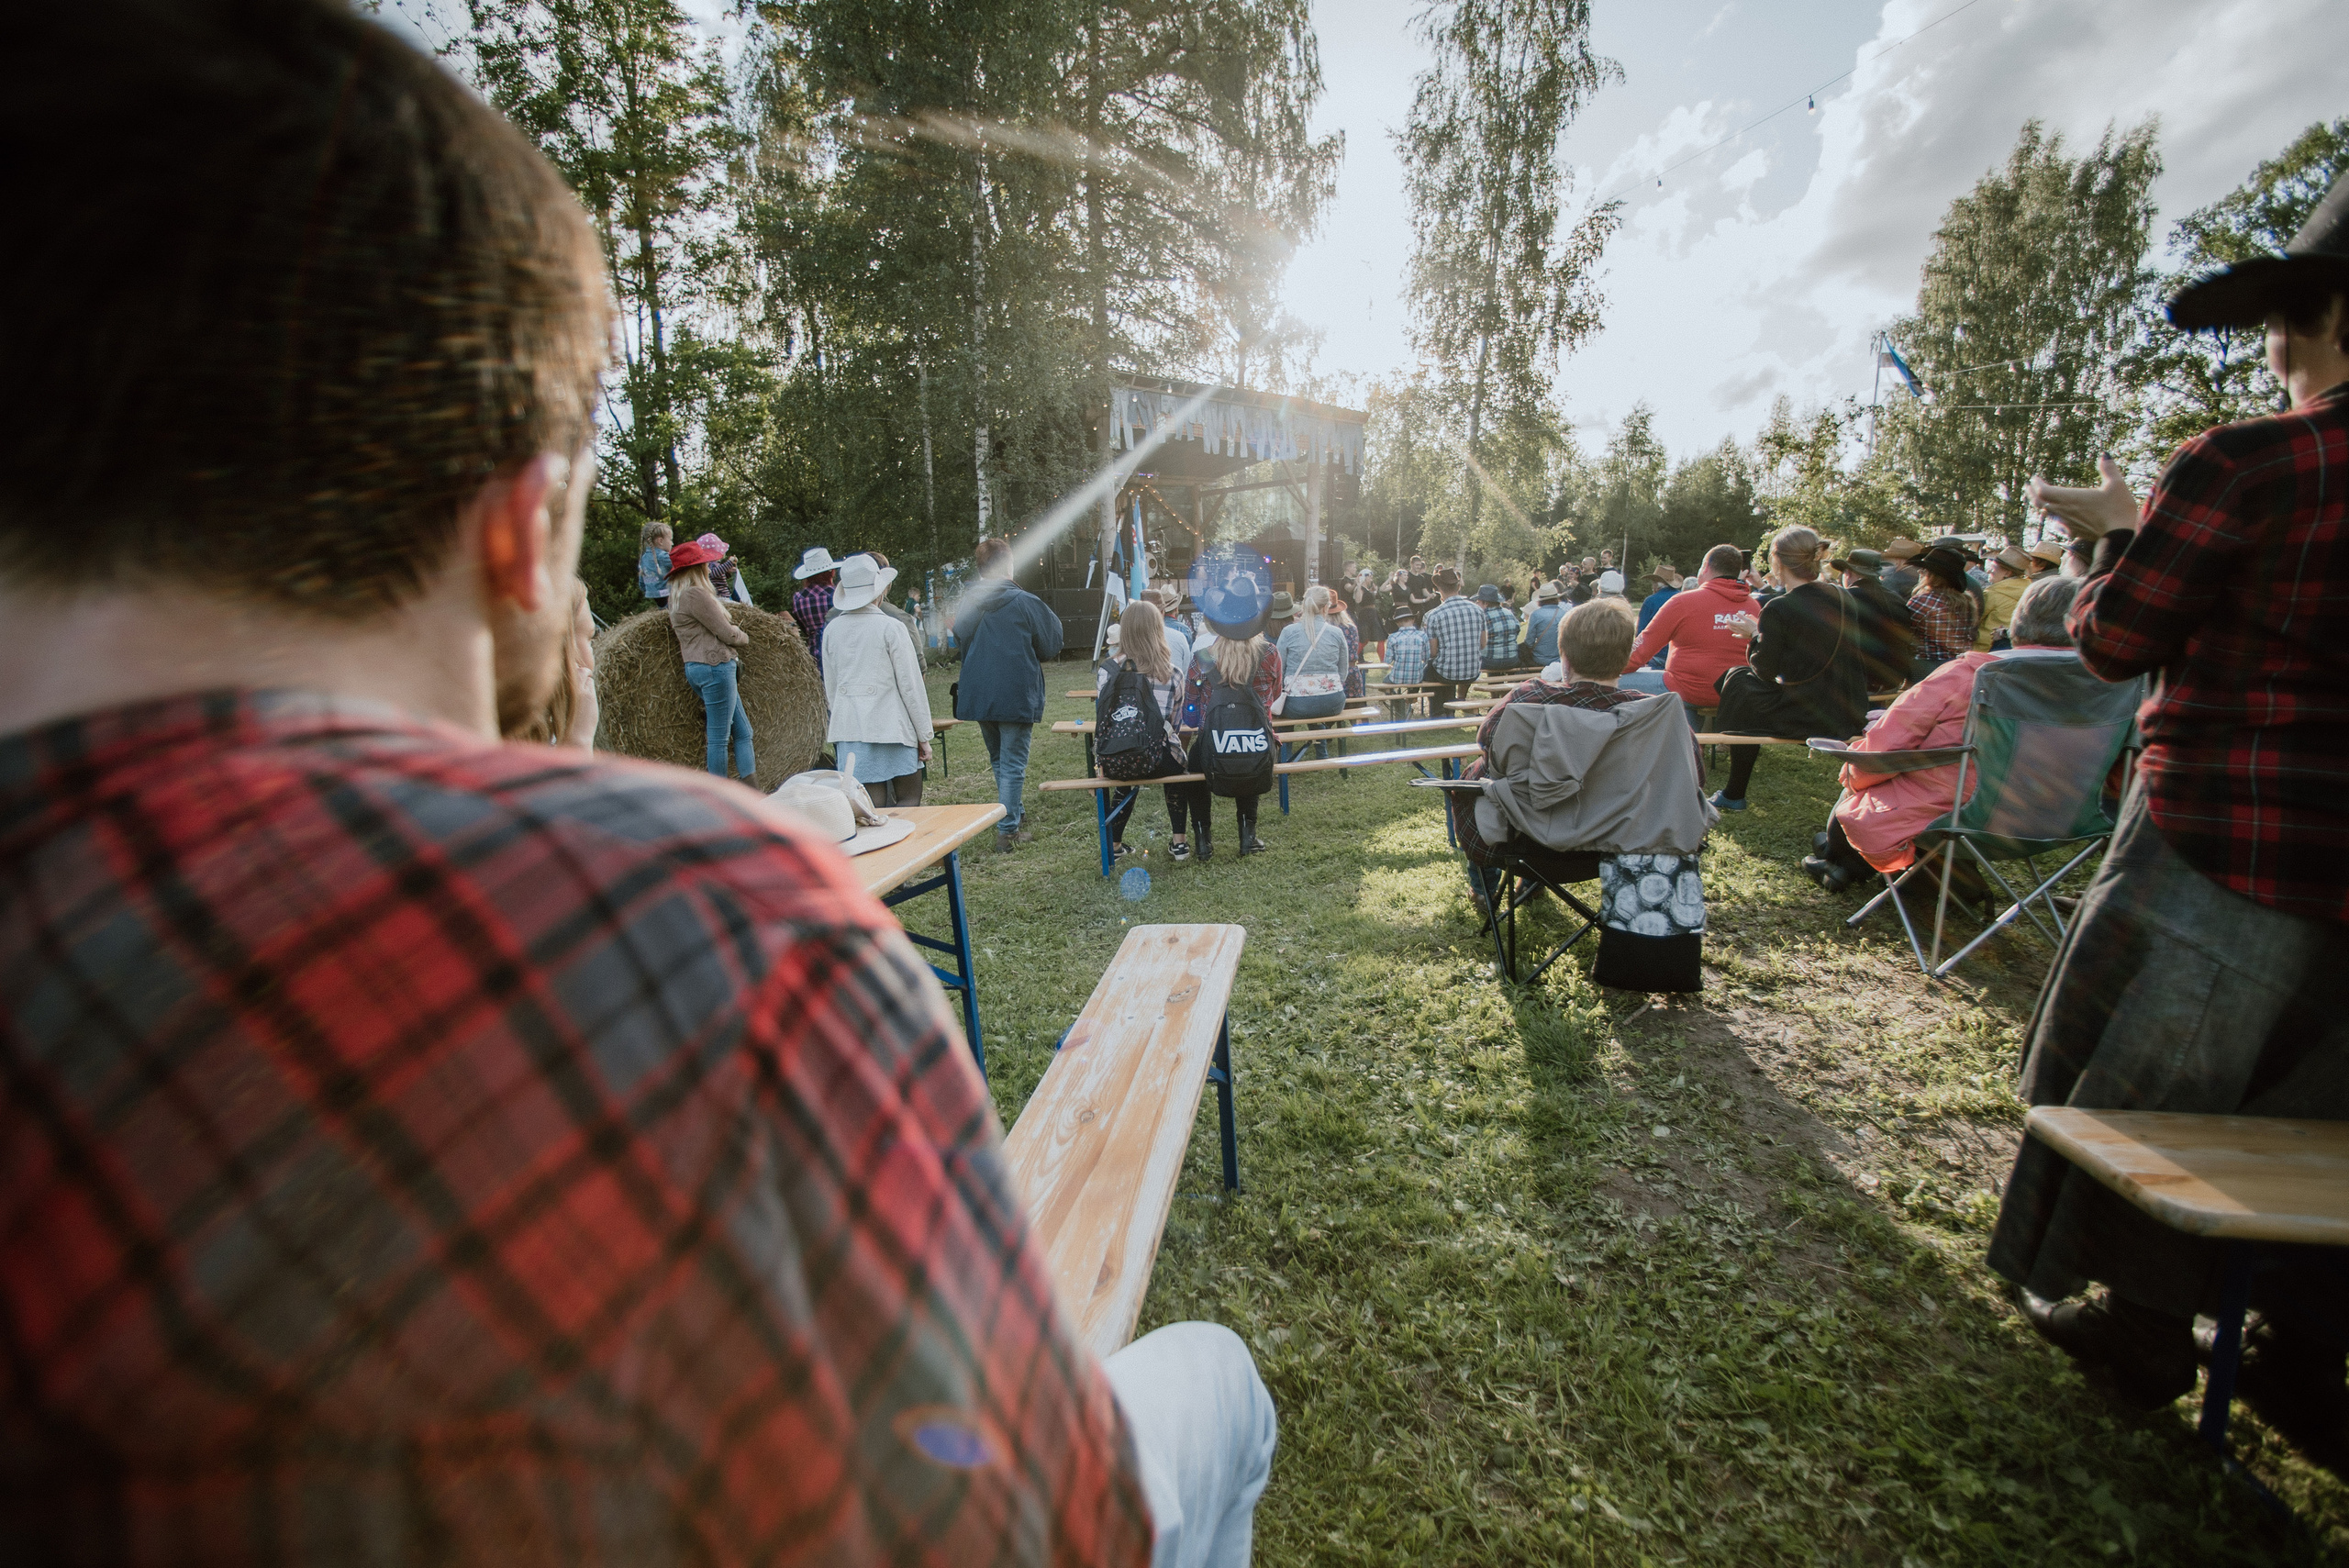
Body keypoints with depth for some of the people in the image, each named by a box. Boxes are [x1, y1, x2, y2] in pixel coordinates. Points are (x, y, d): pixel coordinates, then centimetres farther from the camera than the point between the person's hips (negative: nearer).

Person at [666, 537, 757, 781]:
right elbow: (727, 634, -12)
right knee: (719, 738, -6)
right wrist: (745, 637, 8)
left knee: (743, 732, 10)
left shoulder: (676, 596, 18)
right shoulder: (696, 594, -13)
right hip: (715, 667, -10)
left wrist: (735, 631, 9)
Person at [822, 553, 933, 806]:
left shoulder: (831, 630, 7)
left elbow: (830, 688, 13)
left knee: (872, 803, 7)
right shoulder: (892, 628, -8)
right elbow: (911, 686, -6)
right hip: (891, 726, -5)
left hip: (848, 728, 5)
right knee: (909, 800, 3)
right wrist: (924, 736, 0)